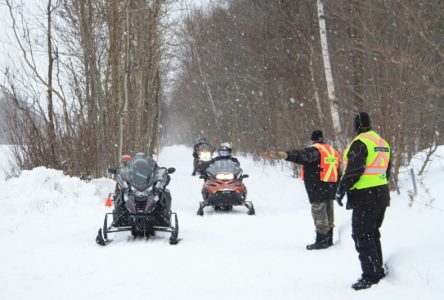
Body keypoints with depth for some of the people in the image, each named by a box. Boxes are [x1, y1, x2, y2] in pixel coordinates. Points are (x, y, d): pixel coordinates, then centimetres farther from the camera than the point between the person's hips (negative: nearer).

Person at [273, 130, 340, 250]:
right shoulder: (333, 151, 16)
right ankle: (329, 239, 21)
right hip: (331, 189, 8)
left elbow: (302, 156, -33)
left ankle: (321, 241, -5)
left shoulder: (315, 150, -11)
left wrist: (287, 155, -48)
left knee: (319, 214, -5)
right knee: (329, 214, 14)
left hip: (317, 189, -8)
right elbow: (338, 173, 22)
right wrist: (336, 189, 30)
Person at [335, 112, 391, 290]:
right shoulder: (382, 143, 14)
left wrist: (341, 190, -11)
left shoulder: (360, 143, -14)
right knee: (372, 234, 18)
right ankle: (378, 270, 23)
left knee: (362, 236, -5)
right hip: (382, 194, 9)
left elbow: (353, 170, -19)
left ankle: (371, 275, -8)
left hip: (365, 197, -9)